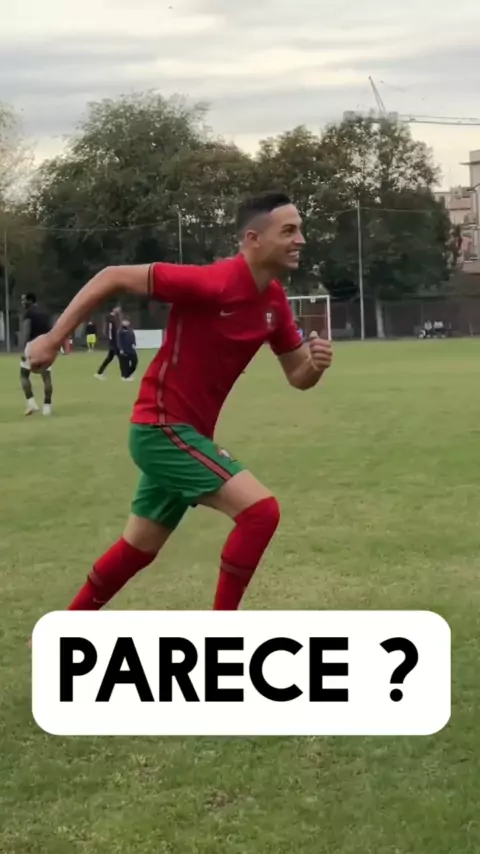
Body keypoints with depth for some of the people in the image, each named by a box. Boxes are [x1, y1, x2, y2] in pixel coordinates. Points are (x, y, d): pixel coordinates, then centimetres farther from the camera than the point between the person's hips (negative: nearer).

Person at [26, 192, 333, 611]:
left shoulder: (274, 300, 1)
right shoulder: (212, 283, -23)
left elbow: (298, 376, 10)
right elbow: (111, 277, -17)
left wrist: (316, 363, -14)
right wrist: (53, 338, -16)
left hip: (184, 432, 9)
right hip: (162, 428, -9)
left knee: (137, 550, 20)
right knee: (260, 509, -18)